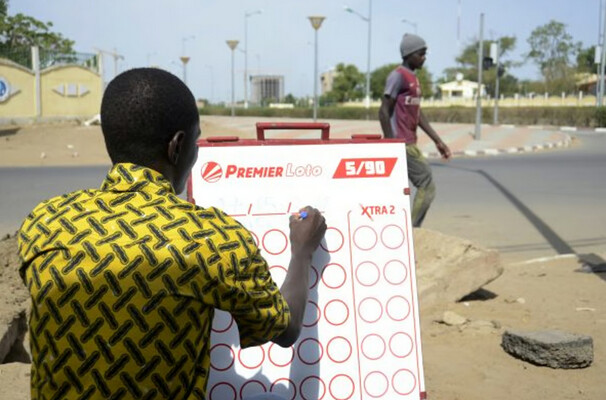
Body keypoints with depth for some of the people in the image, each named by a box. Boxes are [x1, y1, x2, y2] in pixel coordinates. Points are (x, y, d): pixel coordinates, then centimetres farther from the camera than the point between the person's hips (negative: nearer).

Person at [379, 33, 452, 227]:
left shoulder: (413, 79, 17)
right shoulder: (398, 76, -11)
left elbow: (418, 114, 18)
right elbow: (384, 112, -15)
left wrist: (438, 141, 14)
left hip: (409, 143, 9)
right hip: (403, 145, -9)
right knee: (427, 186, -7)